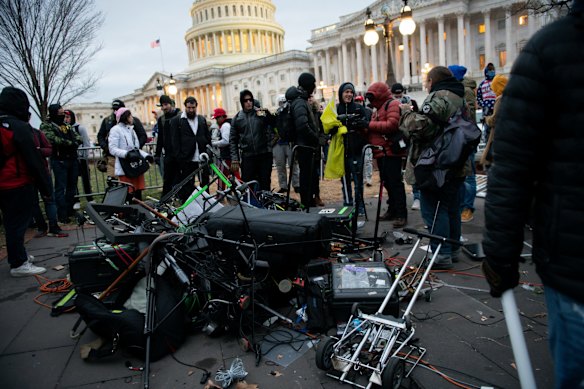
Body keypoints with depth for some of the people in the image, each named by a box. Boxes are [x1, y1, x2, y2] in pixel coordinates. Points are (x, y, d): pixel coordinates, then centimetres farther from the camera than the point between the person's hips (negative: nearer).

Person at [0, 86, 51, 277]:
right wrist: (46, 187, -14)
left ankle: (18, 254, 33)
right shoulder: (19, 127, -17)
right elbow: (34, 160, -18)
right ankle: (19, 264, 6)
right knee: (18, 223, -1)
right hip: (18, 185, -8)